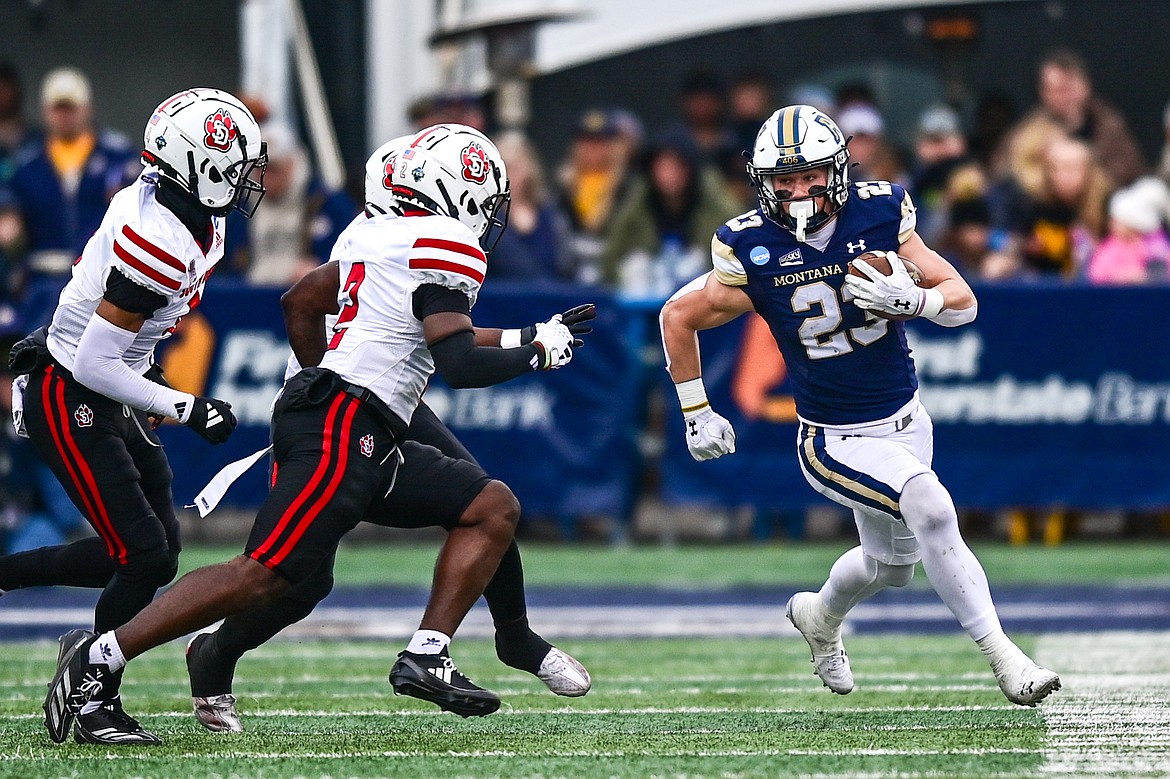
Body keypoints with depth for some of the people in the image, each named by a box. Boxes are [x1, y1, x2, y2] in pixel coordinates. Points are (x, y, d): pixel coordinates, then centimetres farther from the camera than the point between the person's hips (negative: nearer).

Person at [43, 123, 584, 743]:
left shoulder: (375, 233, 18)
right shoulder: (448, 249, -9)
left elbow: (299, 302, 27)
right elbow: (459, 364, -17)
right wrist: (538, 351, -3)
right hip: (345, 431, -10)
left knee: (495, 509, 11)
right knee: (265, 575, -16)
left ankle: (426, 656, 0)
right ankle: (100, 656, -17)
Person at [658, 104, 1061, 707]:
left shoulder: (879, 216, -11)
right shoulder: (754, 250, -16)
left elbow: (963, 302, -5)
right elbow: (679, 317, 0)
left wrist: (910, 298, -27)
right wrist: (696, 413, 3)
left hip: (905, 420, 4)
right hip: (835, 441, -4)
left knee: (891, 565, 21)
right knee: (931, 510, -27)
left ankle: (819, 616, 54)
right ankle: (1002, 657, -19)